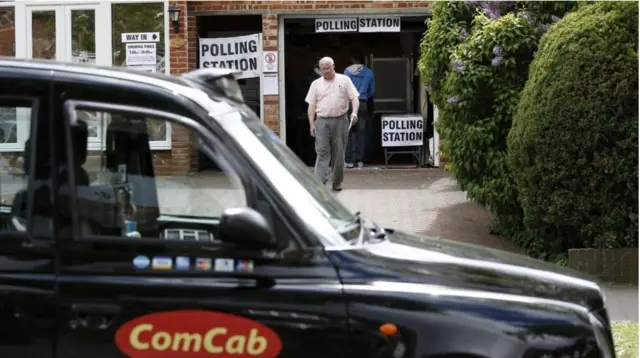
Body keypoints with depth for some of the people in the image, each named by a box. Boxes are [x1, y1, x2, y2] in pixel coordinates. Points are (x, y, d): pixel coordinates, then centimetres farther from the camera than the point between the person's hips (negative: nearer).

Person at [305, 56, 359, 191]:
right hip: (322, 121, 0)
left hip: (340, 121, 0)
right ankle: (319, 183, -13)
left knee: (339, 153, 6)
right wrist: (312, 124, -1)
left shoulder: (344, 80, 7)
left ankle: (337, 182, 19)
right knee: (322, 152, -8)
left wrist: (354, 113, -14)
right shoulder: (316, 84, 9)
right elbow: (311, 106, 8)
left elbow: (354, 98, 3)